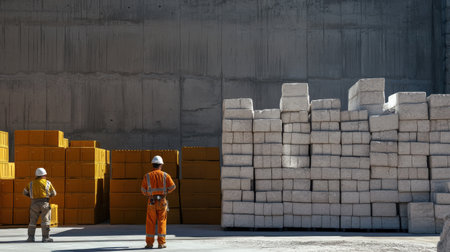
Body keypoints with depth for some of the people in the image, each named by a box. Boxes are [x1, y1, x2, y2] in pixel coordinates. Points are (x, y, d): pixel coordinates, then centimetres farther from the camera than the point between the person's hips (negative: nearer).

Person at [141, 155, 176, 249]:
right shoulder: (165, 175, -2)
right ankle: (161, 243, 2)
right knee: (162, 222, 5)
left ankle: (149, 243, 4)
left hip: (151, 202, 0)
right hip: (162, 202, 0)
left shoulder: (147, 176, -2)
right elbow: (172, 186, -2)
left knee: (150, 223, 5)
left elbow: (143, 190, 0)